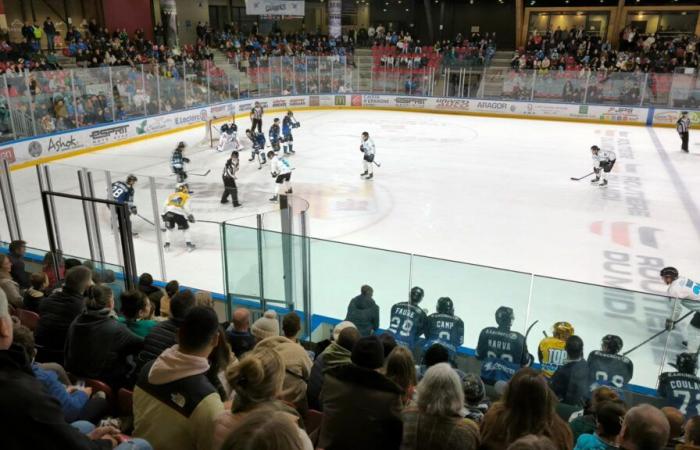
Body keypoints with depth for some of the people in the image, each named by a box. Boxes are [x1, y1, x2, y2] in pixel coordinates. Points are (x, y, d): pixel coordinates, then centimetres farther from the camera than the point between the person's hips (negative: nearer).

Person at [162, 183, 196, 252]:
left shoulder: (171, 195, 27)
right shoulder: (186, 197, 16)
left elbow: (165, 206, 20)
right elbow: (186, 207, 2)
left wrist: (164, 215, 27)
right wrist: (190, 216, 5)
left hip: (169, 212, 3)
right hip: (179, 214, -3)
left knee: (169, 228, 23)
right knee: (185, 228, 15)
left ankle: (167, 244, 20)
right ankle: (189, 244, 10)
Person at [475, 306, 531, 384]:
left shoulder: (486, 332, -10)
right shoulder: (519, 338, -17)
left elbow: (478, 356, 1)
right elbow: (525, 363, -5)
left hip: (487, 379, 4)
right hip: (509, 382, -3)